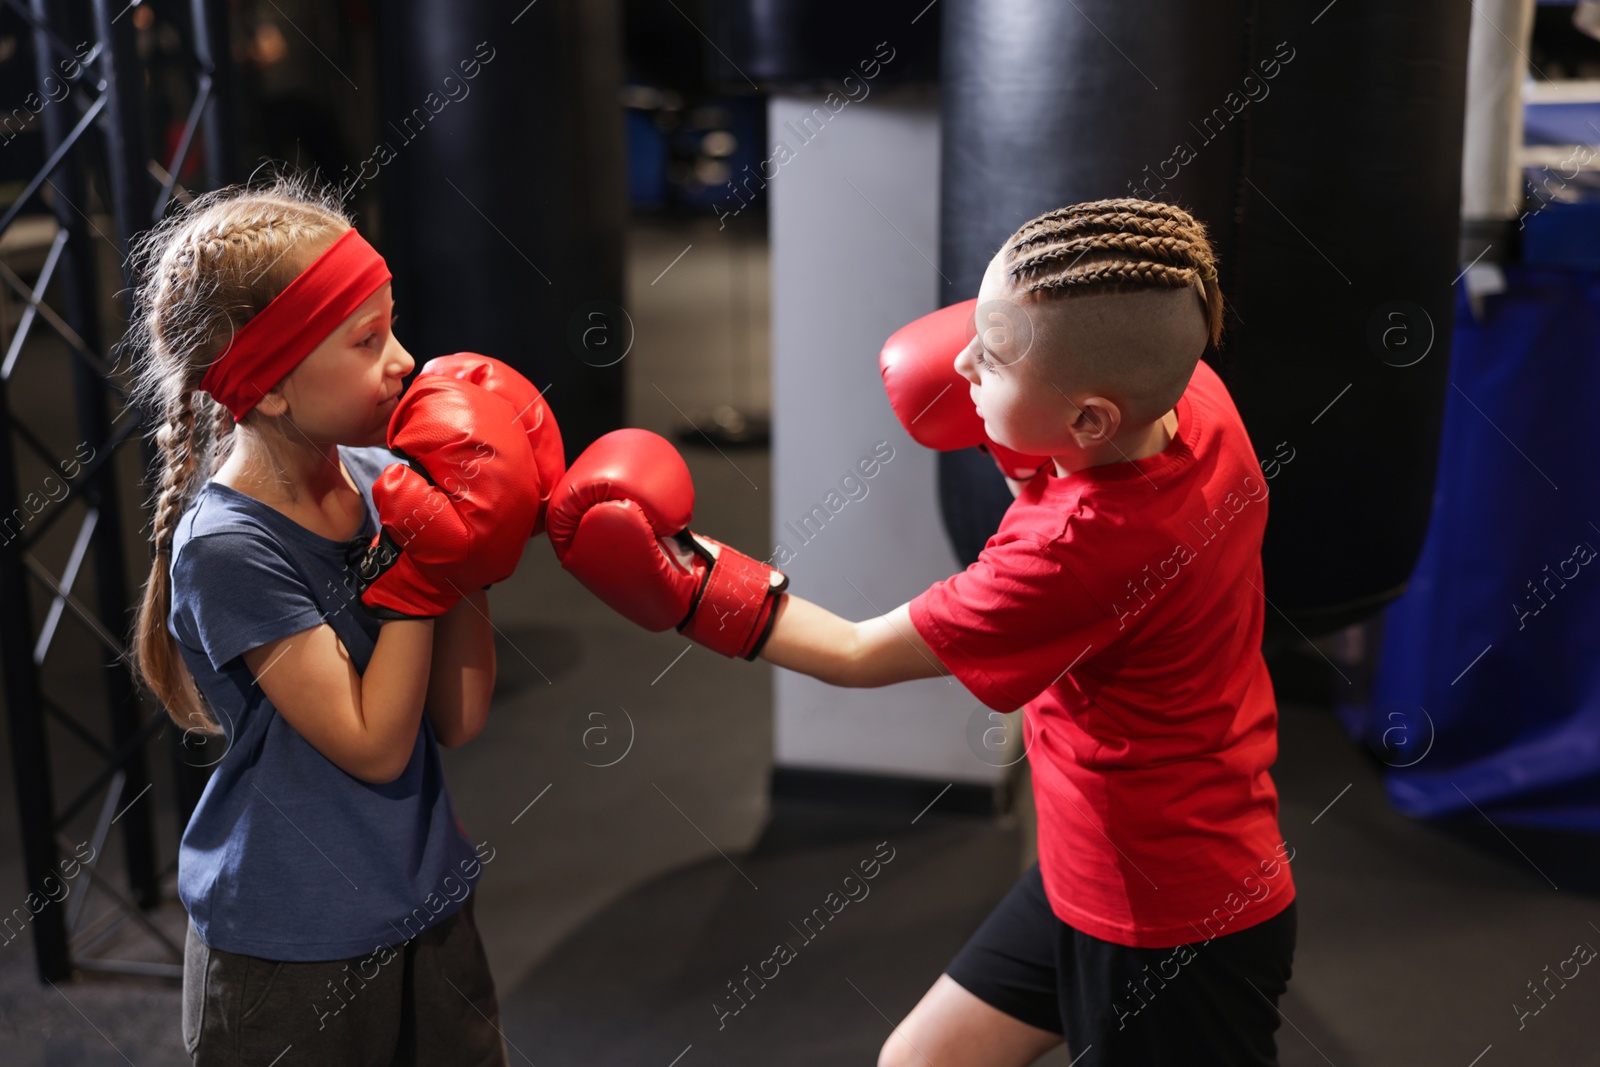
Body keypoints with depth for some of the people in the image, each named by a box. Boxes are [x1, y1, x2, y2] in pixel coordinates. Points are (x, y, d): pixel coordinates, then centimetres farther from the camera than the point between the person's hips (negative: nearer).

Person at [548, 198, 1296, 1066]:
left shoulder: (1080, 547, -33)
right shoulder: (1189, 395, -12)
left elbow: (859, 655, -20)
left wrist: (680, 589, -17)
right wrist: (1014, 442, -6)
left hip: (1173, 926, -8)